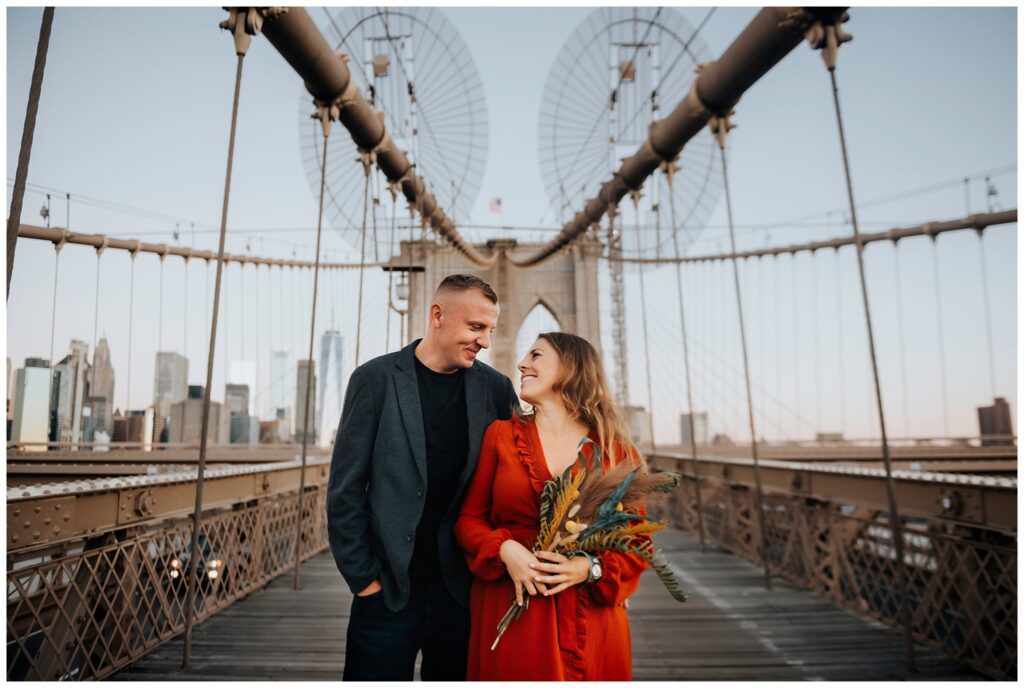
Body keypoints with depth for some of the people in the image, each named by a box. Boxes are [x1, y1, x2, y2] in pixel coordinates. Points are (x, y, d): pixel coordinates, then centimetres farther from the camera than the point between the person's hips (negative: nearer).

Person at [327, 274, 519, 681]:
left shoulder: (495, 387, 0)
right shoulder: (375, 379, -6)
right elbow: (346, 488, -5)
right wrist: (361, 576, -6)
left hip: (464, 591, 2)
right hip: (388, 591, -2)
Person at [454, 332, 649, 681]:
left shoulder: (617, 452, -2)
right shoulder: (501, 434, 1)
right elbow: (468, 517, 4)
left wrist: (591, 568, -16)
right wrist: (505, 550, -15)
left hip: (590, 623, 0)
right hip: (508, 617, 1)